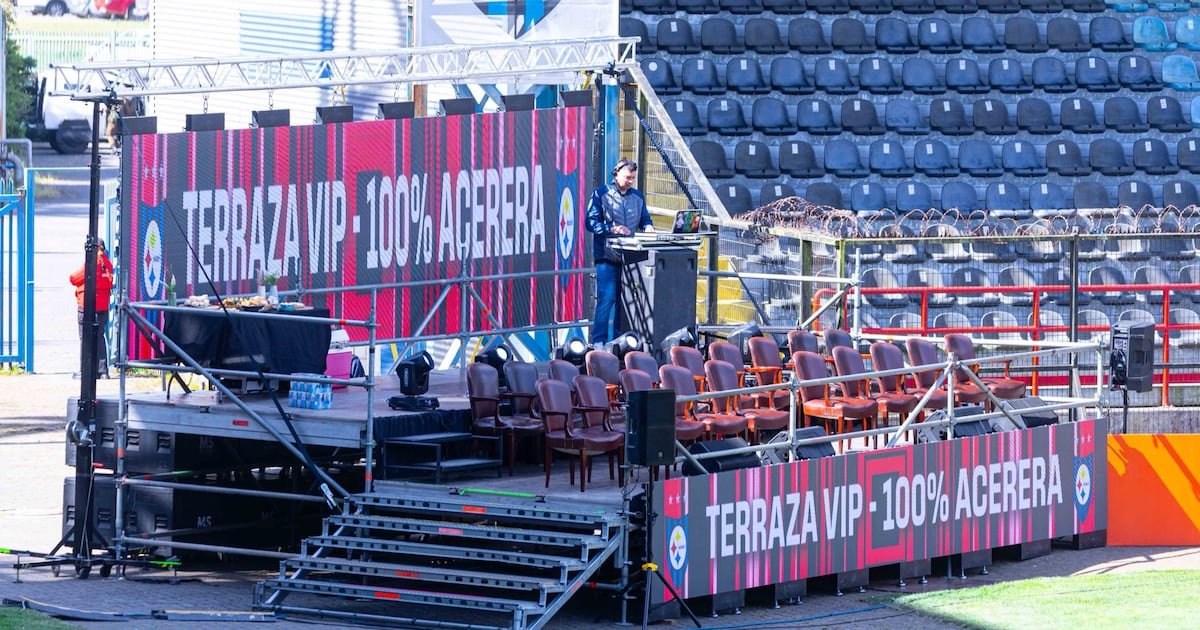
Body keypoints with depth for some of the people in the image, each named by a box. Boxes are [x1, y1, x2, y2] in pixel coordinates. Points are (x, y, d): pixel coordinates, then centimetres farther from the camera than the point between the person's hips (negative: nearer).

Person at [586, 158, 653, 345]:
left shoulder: (637, 196, 16)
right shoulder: (601, 194, 1)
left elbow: (645, 220, 19)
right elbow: (591, 222, -5)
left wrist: (648, 228, -5)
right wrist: (612, 229, -20)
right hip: (607, 256, -5)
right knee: (606, 298, -12)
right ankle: (598, 342, -9)